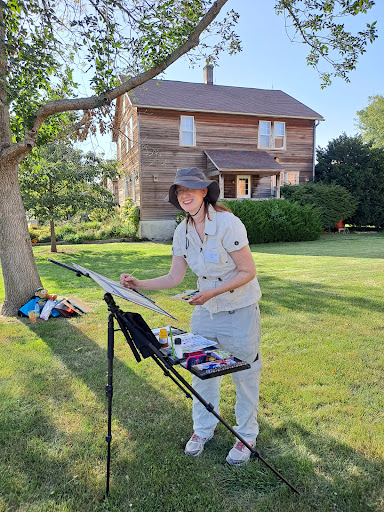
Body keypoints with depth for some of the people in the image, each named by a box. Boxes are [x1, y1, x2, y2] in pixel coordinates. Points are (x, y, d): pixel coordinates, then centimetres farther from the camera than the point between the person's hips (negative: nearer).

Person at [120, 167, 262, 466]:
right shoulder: (183, 231, -2)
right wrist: (140, 284, -11)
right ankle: (203, 429, 36)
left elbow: (248, 272, -18)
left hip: (239, 309, -5)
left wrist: (212, 292, -25)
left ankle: (246, 436, 31)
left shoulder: (227, 223, -21)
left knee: (245, 374, 9)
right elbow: (174, 278, 1)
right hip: (205, 309, 6)